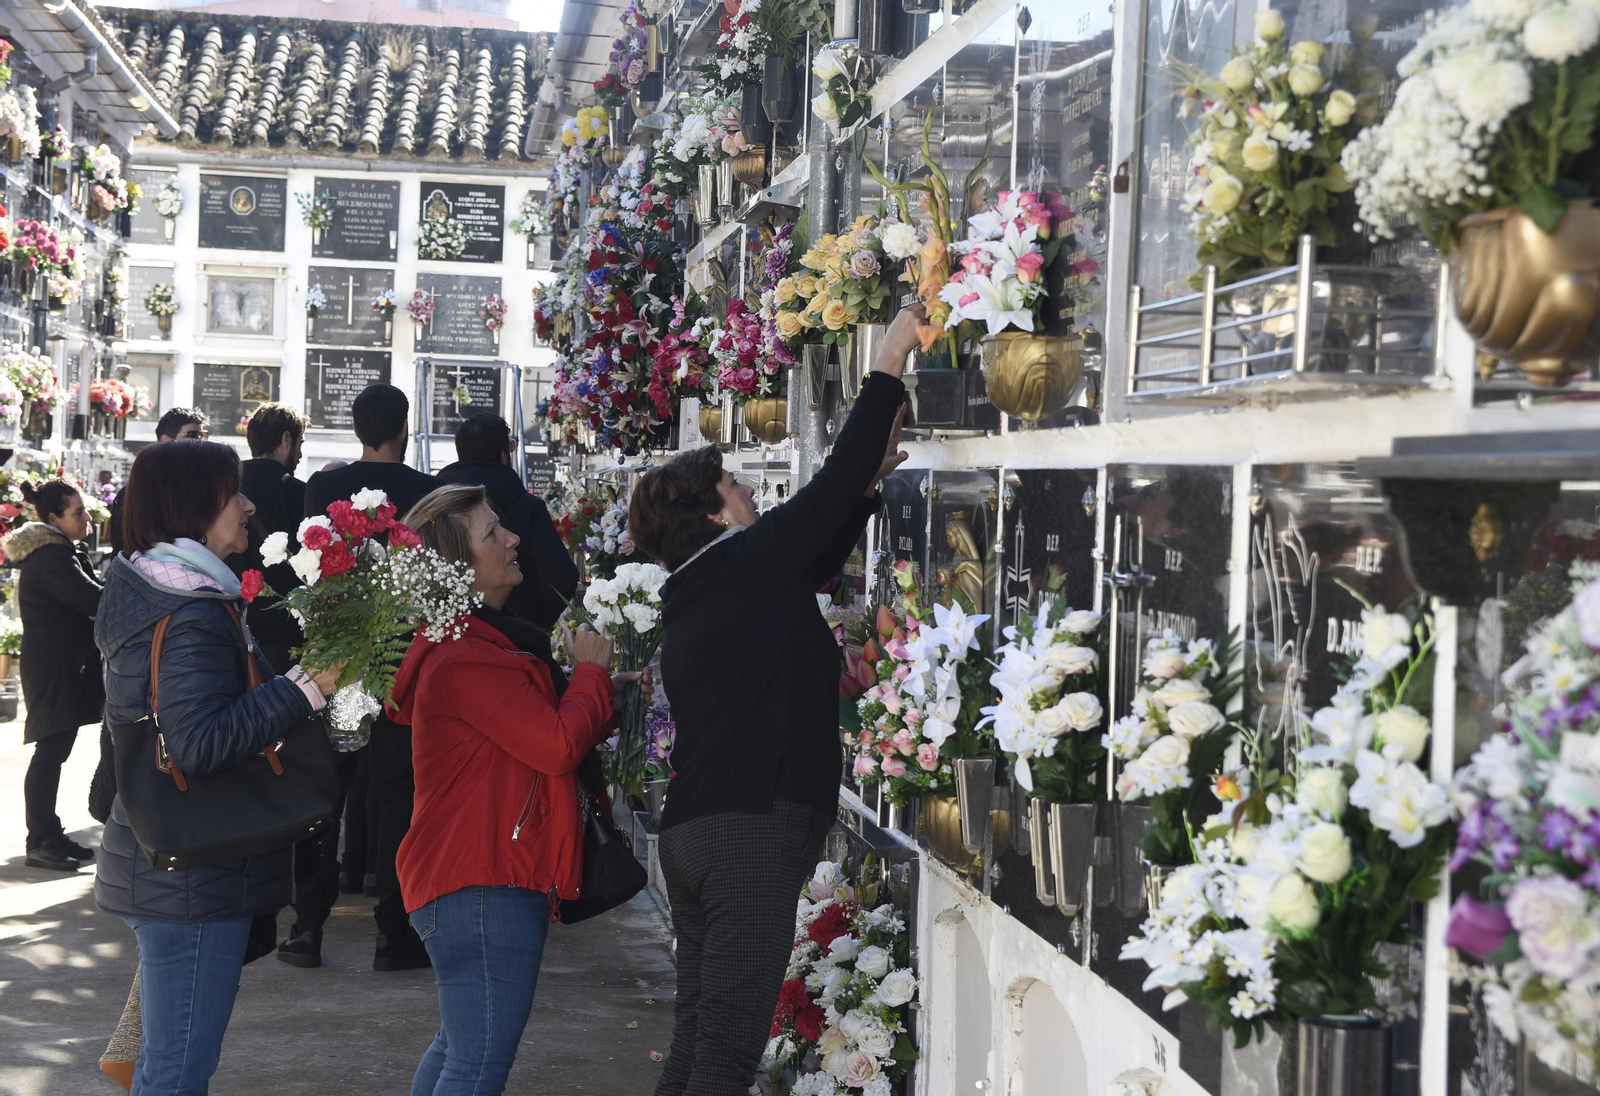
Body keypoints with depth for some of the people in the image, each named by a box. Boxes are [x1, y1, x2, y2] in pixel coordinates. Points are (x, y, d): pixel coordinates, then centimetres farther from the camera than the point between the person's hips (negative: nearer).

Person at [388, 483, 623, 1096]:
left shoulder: (482, 641, 17)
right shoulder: (468, 658, -20)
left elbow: (540, 726, 22)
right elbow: (560, 746, -22)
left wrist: (605, 697, 6)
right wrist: (591, 672, -5)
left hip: (473, 880, 12)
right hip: (486, 885, -12)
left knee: (459, 1046, 21)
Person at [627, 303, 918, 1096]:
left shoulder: (692, 592, 17)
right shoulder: (747, 563, -7)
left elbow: (813, 558, 28)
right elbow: (829, 490, -4)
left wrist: (868, 480, 28)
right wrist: (889, 368, 4)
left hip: (690, 828, 9)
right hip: (753, 828, -9)